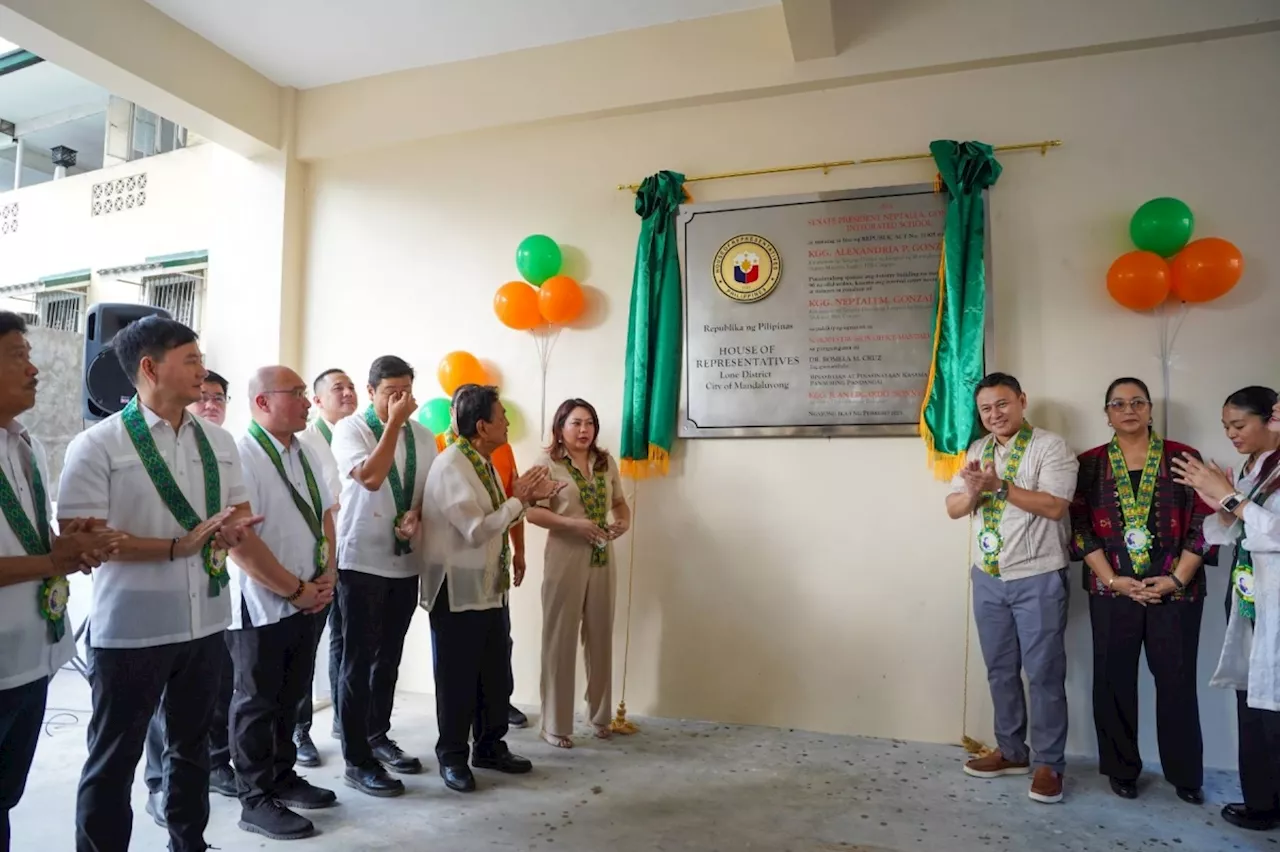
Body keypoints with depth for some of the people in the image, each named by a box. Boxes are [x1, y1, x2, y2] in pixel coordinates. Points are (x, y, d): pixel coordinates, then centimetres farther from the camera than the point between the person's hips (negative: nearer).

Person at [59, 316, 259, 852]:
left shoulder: (219, 442, 6)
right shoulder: (97, 445, -10)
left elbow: (242, 515, 11)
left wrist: (233, 531, -12)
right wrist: (179, 546, -22)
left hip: (206, 622, 6)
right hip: (130, 630, -5)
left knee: (192, 746, 21)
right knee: (114, 758, 11)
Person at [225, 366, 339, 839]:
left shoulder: (305, 454, 7)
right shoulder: (242, 456, -18)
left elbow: (325, 516, 14)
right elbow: (237, 540, -23)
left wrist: (326, 577, 1)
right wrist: (295, 589, -16)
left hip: (307, 601, 7)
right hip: (261, 606, -7)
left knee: (290, 698, 19)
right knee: (257, 703, 8)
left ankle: (282, 777, 36)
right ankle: (256, 800, 23)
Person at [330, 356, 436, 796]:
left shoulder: (422, 436, 7)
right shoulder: (349, 429, -7)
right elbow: (370, 477, -22)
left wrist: (416, 514, -8)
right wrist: (394, 423, -18)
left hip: (406, 561, 5)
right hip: (361, 560, -5)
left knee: (389, 657, 16)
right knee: (359, 660, 1)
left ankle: (378, 736, 32)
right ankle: (356, 761, 11)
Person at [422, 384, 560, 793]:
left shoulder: (484, 463, 10)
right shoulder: (450, 465, -19)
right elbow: (477, 530, -24)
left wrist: (528, 498, 1)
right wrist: (519, 499, -14)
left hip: (490, 588, 9)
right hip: (457, 590, -9)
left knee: (496, 673, 16)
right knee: (458, 678, 6)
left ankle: (491, 745, 31)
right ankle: (452, 757, 22)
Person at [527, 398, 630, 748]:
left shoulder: (606, 462, 8)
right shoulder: (548, 464, -6)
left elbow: (619, 502, 16)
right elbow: (532, 512, -12)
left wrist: (623, 521, -6)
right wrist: (573, 523, -22)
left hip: (602, 559, 5)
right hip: (565, 559, -4)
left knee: (600, 638, 13)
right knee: (560, 639, 3)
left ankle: (599, 714, 30)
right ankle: (555, 724, 16)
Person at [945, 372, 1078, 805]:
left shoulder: (1050, 446, -8)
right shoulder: (977, 450, 10)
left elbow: (1054, 507, -19)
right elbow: (953, 508, 5)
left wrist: (1000, 486, -23)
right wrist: (974, 490, -15)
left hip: (1038, 578, -6)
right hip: (988, 577, 6)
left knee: (1043, 673, 4)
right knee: (1000, 670, 15)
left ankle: (1048, 762, 17)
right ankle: (1011, 751, 29)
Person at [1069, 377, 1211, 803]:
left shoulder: (1183, 458, 3)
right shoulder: (1090, 464, 4)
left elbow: (1203, 524, -1)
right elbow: (1081, 529, -1)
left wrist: (1178, 579, -10)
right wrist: (1113, 579, -10)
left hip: (1175, 590, 0)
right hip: (1112, 591, 1)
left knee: (1177, 681, 6)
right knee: (1114, 681, 7)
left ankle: (1185, 774, 24)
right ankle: (1121, 769, 23)